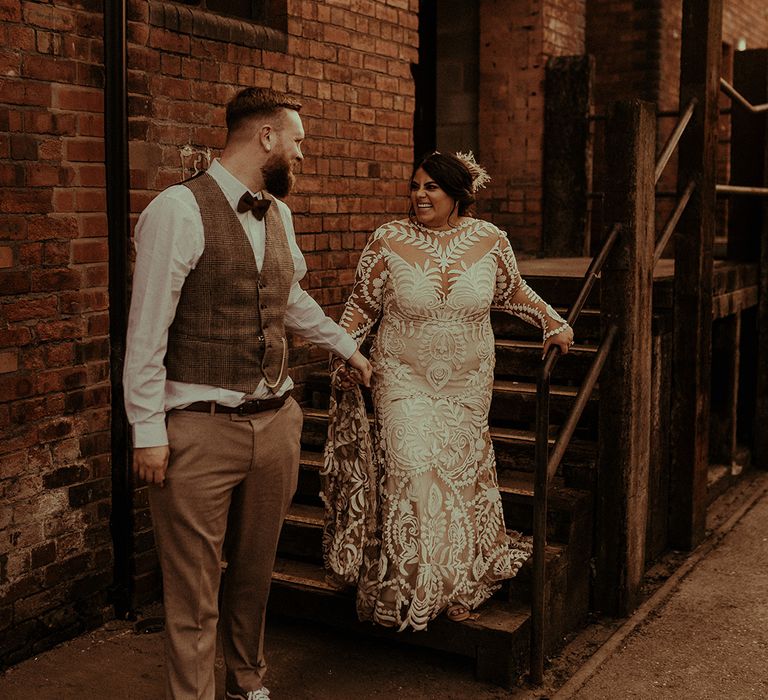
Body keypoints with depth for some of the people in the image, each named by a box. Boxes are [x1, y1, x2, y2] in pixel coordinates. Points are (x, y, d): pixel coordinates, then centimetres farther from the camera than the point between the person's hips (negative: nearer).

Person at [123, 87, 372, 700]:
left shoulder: (278, 213, 11)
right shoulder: (179, 211, -12)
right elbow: (146, 330, -13)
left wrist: (350, 350, 36)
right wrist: (148, 431, -14)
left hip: (275, 420, 7)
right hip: (200, 430, -7)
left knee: (256, 570, 19)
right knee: (194, 587, 2)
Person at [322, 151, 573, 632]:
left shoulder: (490, 240, -1)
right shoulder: (389, 241, -5)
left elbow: (513, 291, 17)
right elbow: (363, 305, 4)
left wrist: (554, 323, 20)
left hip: (468, 385, 2)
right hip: (404, 381, -2)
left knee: (461, 476, 7)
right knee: (411, 473, -10)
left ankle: (458, 587, 23)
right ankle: (409, 590, 5)